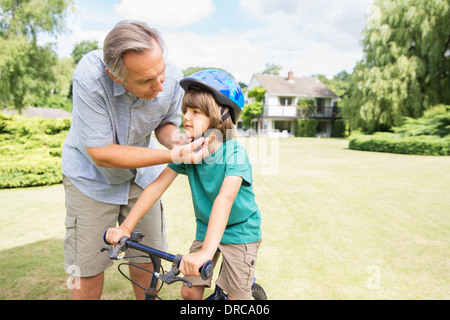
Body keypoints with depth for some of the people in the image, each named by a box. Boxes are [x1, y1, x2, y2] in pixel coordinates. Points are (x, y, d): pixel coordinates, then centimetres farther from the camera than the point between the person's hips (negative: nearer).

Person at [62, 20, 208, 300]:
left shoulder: (172, 76, -23)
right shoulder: (90, 75, -33)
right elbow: (102, 154, -29)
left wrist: (174, 138, -27)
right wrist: (173, 156, -34)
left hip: (141, 173, 3)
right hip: (92, 174, -2)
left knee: (147, 258, 10)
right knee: (88, 269, 3)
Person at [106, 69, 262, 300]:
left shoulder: (234, 153, -26)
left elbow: (224, 199, -40)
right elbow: (157, 186, -12)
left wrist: (206, 251, -50)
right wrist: (126, 226, -17)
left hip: (240, 231, -4)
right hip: (205, 228, 5)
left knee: (237, 296, 0)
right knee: (190, 292, 4)